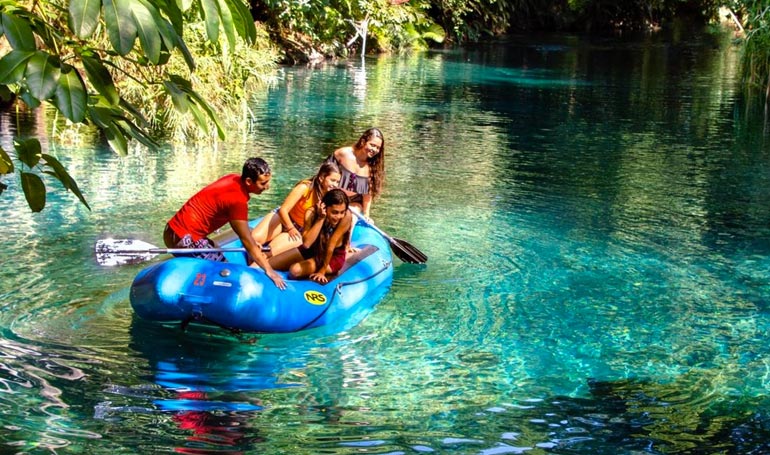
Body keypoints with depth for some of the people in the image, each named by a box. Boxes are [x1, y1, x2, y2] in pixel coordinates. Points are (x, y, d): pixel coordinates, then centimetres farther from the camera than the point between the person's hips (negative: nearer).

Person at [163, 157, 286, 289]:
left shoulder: (234, 179, 3)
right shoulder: (237, 200, -23)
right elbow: (246, 241, -18)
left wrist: (252, 242, 20)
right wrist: (269, 271, -13)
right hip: (184, 238, -10)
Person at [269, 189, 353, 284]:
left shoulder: (347, 216, -32)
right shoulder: (312, 213, -25)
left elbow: (330, 246, -27)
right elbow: (306, 243, -34)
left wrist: (322, 271, -21)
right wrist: (321, 218, -37)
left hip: (334, 256, -3)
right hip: (313, 249, 3)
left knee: (296, 270, -27)